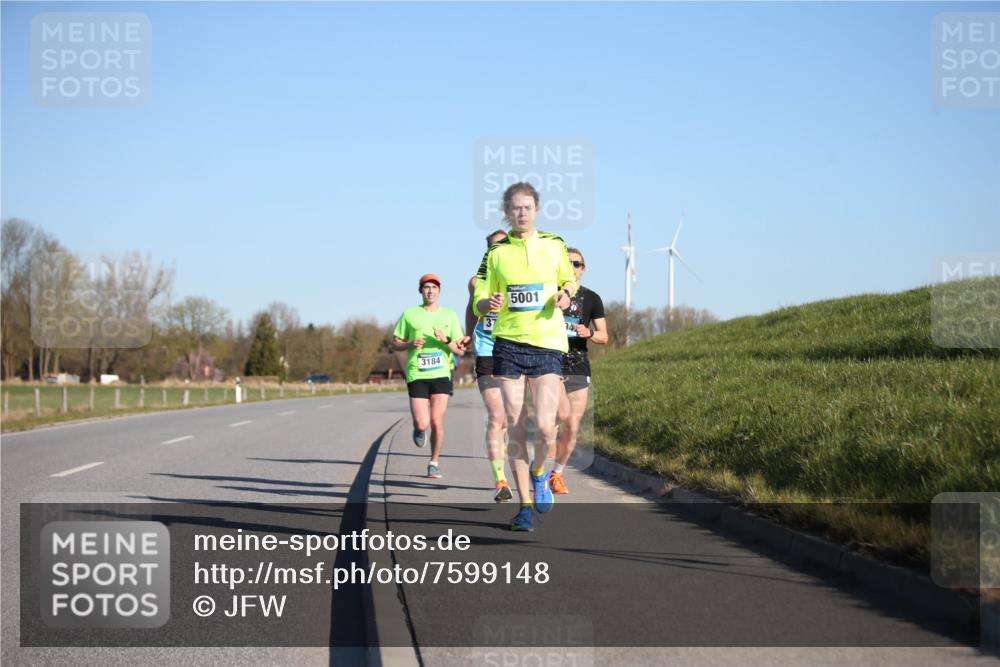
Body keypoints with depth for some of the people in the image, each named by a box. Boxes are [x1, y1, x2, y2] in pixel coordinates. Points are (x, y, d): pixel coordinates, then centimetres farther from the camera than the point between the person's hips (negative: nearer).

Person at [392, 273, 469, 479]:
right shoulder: (409, 314, 7)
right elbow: (395, 344, 12)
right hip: (416, 375, 0)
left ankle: (434, 463, 11)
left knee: (437, 421, -8)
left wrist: (446, 340, -12)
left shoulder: (449, 315, 9)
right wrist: (410, 344, -8)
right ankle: (419, 429, 28)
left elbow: (460, 350, 7)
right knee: (422, 424, -10)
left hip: (441, 374, 1)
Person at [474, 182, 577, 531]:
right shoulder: (496, 253, 4)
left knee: (545, 427, -12)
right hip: (508, 345, 0)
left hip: (548, 345, 0)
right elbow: (479, 304, 7)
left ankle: (538, 473, 21)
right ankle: (525, 505, 11)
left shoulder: (554, 245, 6)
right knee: (515, 429, 0)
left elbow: (570, 279, 21)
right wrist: (489, 304, -17)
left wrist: (566, 294, -2)